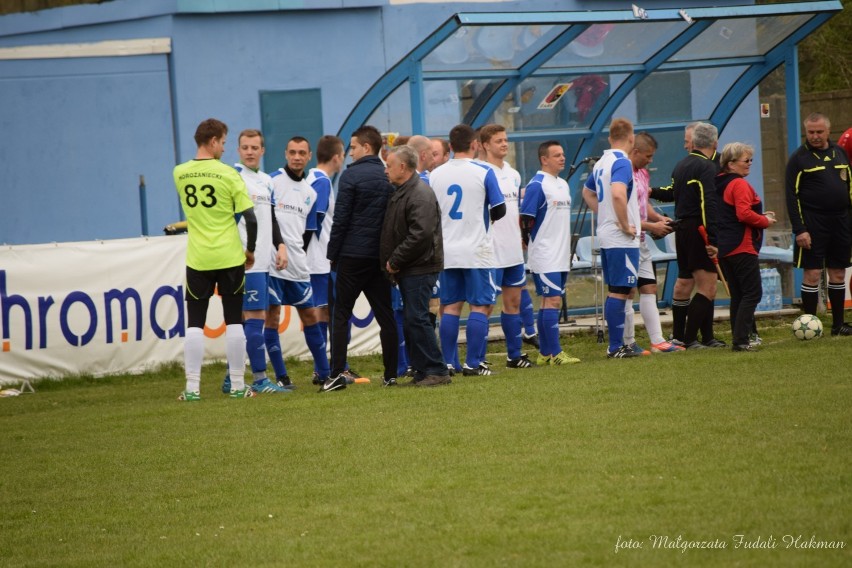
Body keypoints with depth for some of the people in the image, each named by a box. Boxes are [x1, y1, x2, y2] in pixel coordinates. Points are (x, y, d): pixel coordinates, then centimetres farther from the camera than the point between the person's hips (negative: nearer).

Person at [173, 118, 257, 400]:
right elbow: (250, 218, -9)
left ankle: (192, 387, 2)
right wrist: (250, 250, 5)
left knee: (195, 324, 6)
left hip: (197, 260, 2)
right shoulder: (228, 174, -9)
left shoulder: (179, 173, 1)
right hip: (229, 258, -2)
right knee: (233, 322, 7)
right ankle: (238, 386, 9)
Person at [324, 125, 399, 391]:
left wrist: (332, 253, -3)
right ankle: (390, 374, 7)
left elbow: (340, 219, -10)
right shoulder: (389, 177, 7)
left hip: (353, 255, -5)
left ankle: (337, 374, -8)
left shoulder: (351, 175, -9)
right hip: (381, 256, 5)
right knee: (385, 315, 8)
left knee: (341, 314, 0)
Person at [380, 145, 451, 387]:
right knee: (411, 320, 10)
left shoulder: (420, 194, -15)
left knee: (416, 318, -12)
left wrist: (395, 260, -17)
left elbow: (420, 234, -24)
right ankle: (423, 370, 14)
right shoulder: (400, 192, 17)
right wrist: (391, 262, 10)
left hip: (419, 268, -10)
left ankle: (435, 371, -8)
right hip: (408, 269, 10)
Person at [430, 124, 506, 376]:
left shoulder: (435, 175, 3)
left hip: (446, 252, 4)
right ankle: (473, 363, -4)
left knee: (450, 307, 9)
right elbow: (499, 211, -4)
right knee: (479, 307, 1)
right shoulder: (483, 172, -7)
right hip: (476, 251, -4)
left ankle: (448, 363, 6)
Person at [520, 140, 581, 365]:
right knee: (552, 300, -11)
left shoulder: (563, 185, 16)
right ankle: (555, 354, -11)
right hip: (545, 257, -8)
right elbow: (525, 220, -14)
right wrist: (531, 245, -9)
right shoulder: (536, 185, -12)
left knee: (549, 302, 10)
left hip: (561, 256, 8)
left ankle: (544, 353, 13)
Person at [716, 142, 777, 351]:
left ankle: (738, 339, 12)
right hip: (742, 248, -9)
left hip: (724, 248, 9)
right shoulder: (740, 185, -14)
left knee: (737, 294, 13)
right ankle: (740, 340, -13)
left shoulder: (719, 183, 15)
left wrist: (760, 216, 14)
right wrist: (765, 221, -8)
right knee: (752, 293, -6)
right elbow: (744, 214, -24)